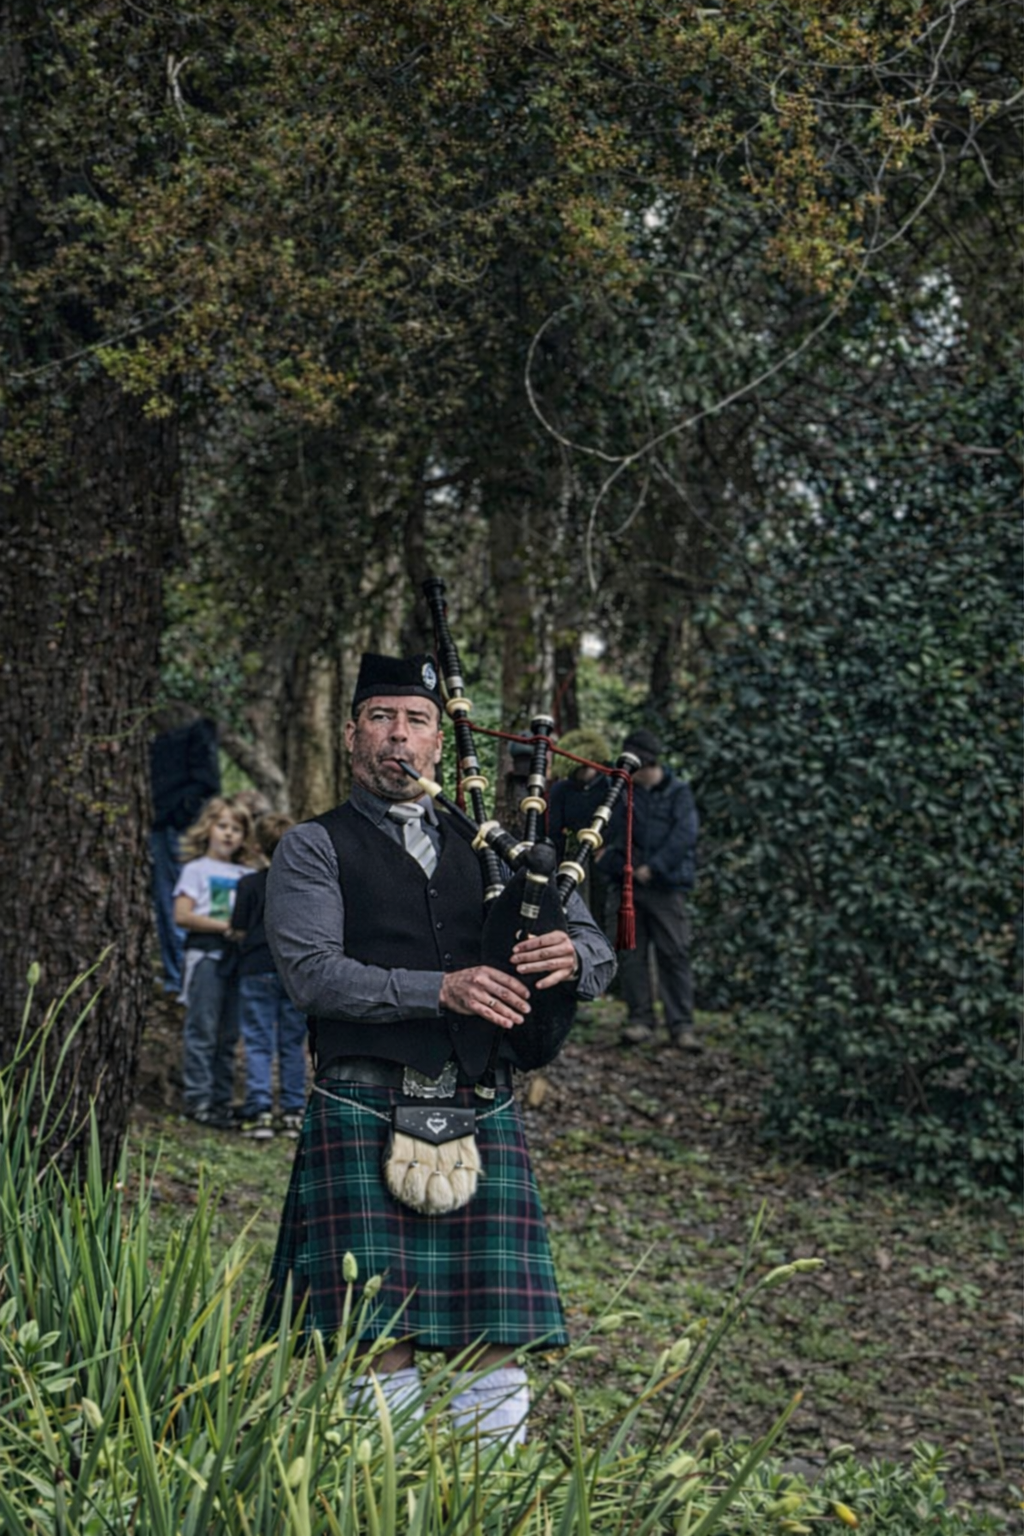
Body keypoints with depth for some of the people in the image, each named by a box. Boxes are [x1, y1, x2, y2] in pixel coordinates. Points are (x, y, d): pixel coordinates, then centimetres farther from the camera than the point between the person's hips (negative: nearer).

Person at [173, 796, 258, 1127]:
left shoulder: (246, 875, 17)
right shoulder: (197, 870, 3)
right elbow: (182, 916, -7)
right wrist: (224, 926, -14)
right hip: (205, 954, -5)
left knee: (229, 1033, 6)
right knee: (202, 1029, -6)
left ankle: (222, 1098, 12)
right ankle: (198, 1098, -3)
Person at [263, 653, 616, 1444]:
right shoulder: (315, 849, 8)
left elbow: (599, 951, 16)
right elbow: (312, 972, -8)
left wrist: (570, 955, -10)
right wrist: (439, 989, -19)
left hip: (483, 1116, 3)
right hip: (366, 1115, -3)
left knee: (494, 1349, -1)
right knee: (379, 1353, -5)